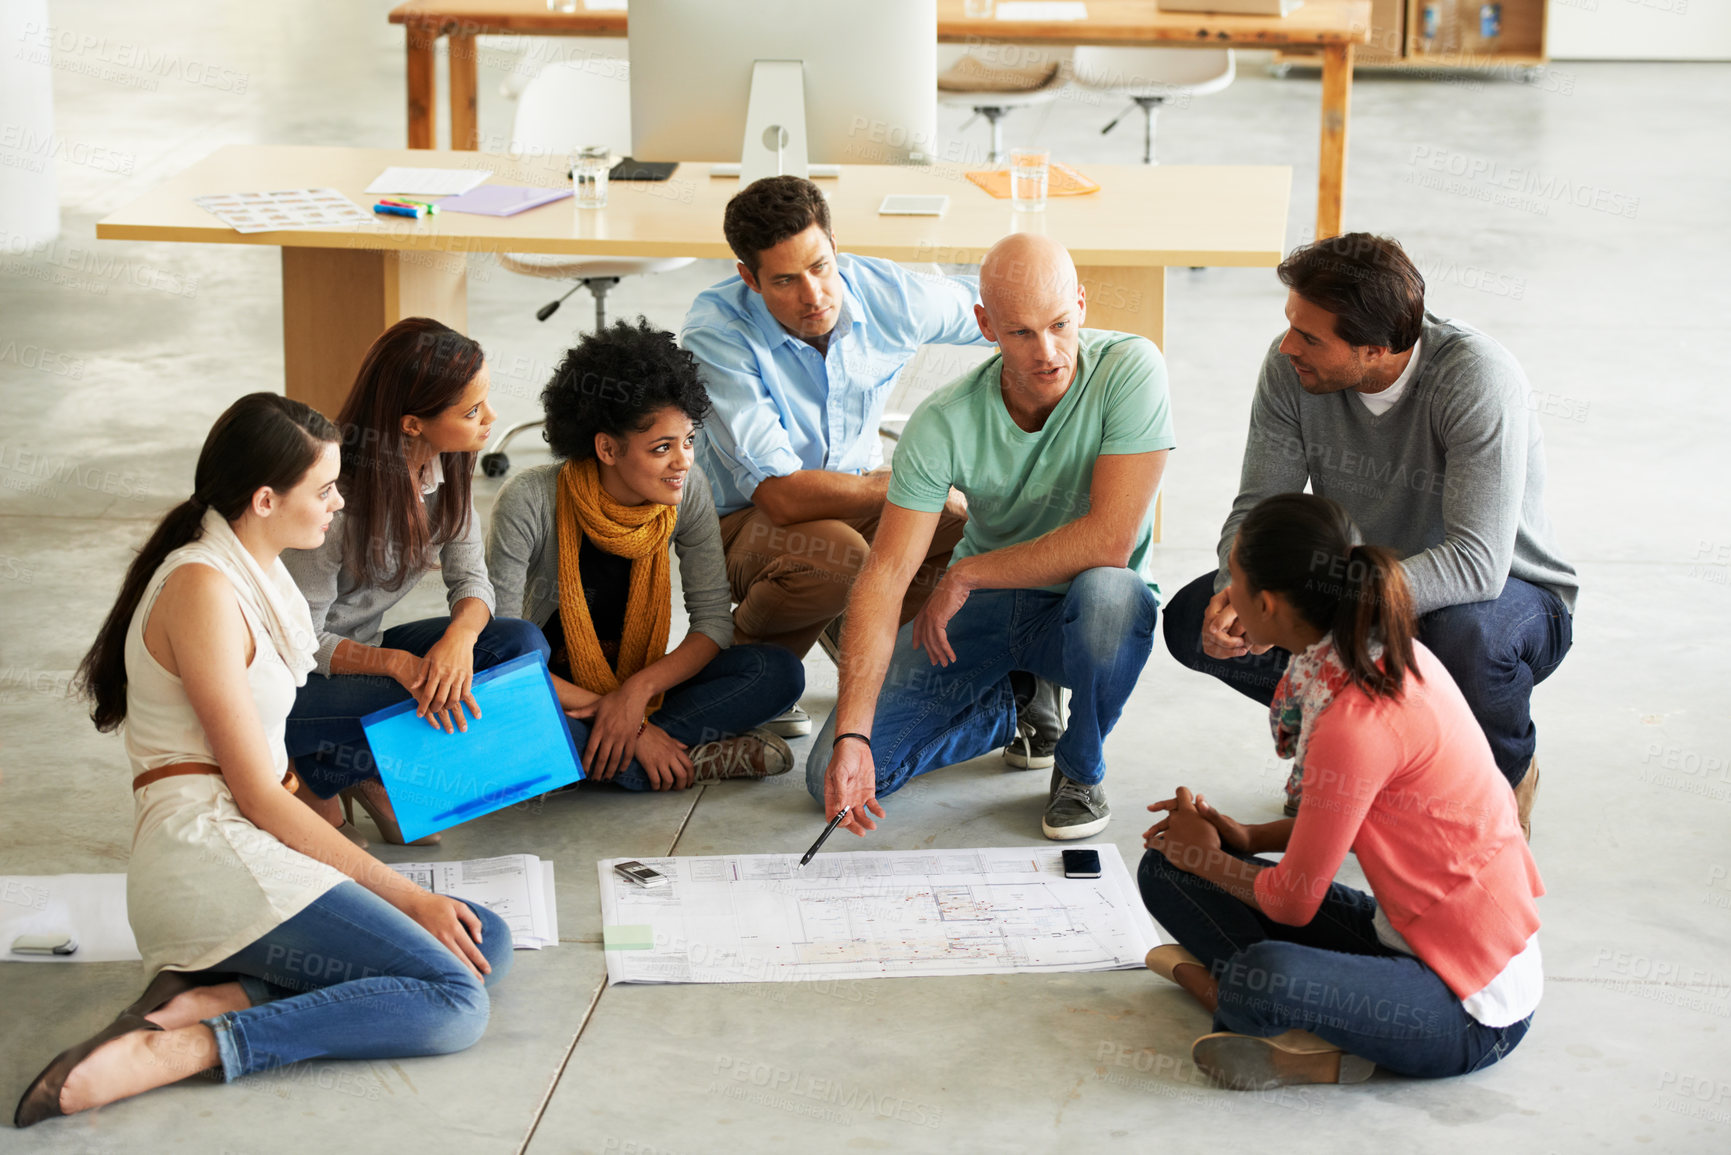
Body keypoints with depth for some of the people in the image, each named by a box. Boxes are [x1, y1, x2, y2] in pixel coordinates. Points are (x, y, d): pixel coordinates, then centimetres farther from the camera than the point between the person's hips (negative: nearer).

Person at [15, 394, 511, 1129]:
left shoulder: (255, 574, 18)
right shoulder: (202, 588, -12)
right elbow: (258, 794, -14)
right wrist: (408, 895, -12)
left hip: (247, 848, 10)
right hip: (213, 856, -10)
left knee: (487, 944, 0)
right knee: (456, 1001, -19)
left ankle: (211, 997, -11)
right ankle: (175, 1051, -25)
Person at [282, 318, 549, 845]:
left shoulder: (444, 466, -6)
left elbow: (470, 577, -5)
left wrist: (459, 636, -29)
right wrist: (400, 664, -37)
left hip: (364, 649, 7)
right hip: (295, 679, -7)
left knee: (523, 643, -13)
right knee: (430, 699, -33)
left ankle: (366, 773, -7)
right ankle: (320, 774, -5)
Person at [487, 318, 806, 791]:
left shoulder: (688, 491, -10)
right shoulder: (530, 502, -22)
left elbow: (714, 621, -7)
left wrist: (639, 689, -25)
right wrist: (616, 715, -27)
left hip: (639, 683, 4)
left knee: (780, 673, -18)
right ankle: (689, 759, -27)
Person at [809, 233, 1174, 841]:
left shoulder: (1130, 369, -23)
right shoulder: (944, 421, -17)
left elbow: (1109, 541, -29)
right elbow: (885, 575, -20)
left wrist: (965, 574, -18)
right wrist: (851, 733, -31)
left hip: (1080, 607, -2)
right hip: (982, 607, 2)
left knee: (1107, 592, -40)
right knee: (834, 775, -12)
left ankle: (1081, 769, -8)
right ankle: (1010, 706, 15)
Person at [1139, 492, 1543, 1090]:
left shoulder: (1356, 722, -26)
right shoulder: (1383, 653, 1)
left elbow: (1292, 901, -15)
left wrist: (1207, 858, 4)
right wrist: (1246, 838, 8)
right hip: (1403, 930, 11)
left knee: (1261, 980, -41)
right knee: (1165, 869, 4)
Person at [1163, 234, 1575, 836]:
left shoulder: (1478, 378, -31)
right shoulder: (1291, 367, -16)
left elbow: (1477, 563, -38)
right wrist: (1237, 593, -34)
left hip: (1506, 595, -5)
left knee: (1462, 632, -40)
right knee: (1195, 621, -14)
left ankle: (1507, 773, -4)